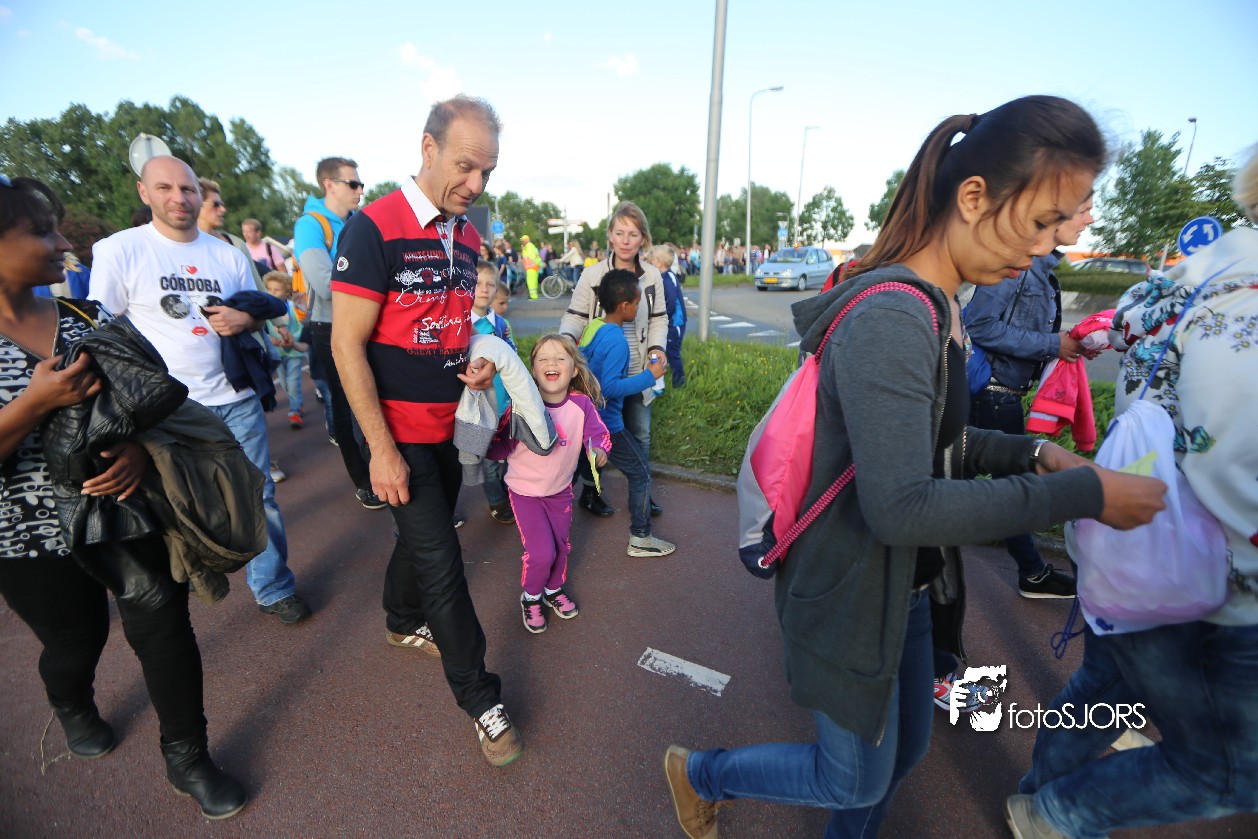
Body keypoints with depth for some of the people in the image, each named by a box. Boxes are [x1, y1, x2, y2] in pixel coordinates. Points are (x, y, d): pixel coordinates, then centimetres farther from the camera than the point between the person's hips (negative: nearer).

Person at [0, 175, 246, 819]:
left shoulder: (88, 317, 1)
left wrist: (139, 445, -14)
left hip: (131, 509, 2)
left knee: (164, 631, 4)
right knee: (76, 642, 18)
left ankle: (187, 758, 26)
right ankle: (71, 705, 56)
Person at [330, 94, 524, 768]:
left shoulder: (467, 236, 8)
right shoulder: (374, 227, -14)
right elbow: (348, 344, -16)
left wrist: (475, 361, -4)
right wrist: (381, 449, -19)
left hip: (451, 425, 7)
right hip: (401, 432, -7)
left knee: (423, 534, 23)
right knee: (440, 560, -2)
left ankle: (403, 623, 50)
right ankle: (480, 699, 15)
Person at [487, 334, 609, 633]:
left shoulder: (581, 404, -15)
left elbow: (598, 434, -13)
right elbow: (504, 444, -13)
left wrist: (599, 450, -33)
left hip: (560, 489, 3)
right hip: (525, 490, -3)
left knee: (561, 546, 17)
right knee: (541, 553, -8)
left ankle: (554, 590, 48)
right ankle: (530, 597, 25)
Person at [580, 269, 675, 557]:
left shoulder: (592, 327, 3)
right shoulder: (616, 341, -22)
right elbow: (610, 387, -26)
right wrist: (650, 375, -22)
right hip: (607, 424, -8)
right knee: (640, 472, 5)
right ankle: (640, 538, 13)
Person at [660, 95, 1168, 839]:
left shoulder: (937, 307, 3)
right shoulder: (892, 319, -28)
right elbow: (901, 506, -31)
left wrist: (1029, 453, 1)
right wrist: (1081, 495, -23)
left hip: (908, 583, 9)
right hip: (855, 592, -9)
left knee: (905, 747, 27)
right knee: (855, 779, 14)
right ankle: (698, 773, 38)